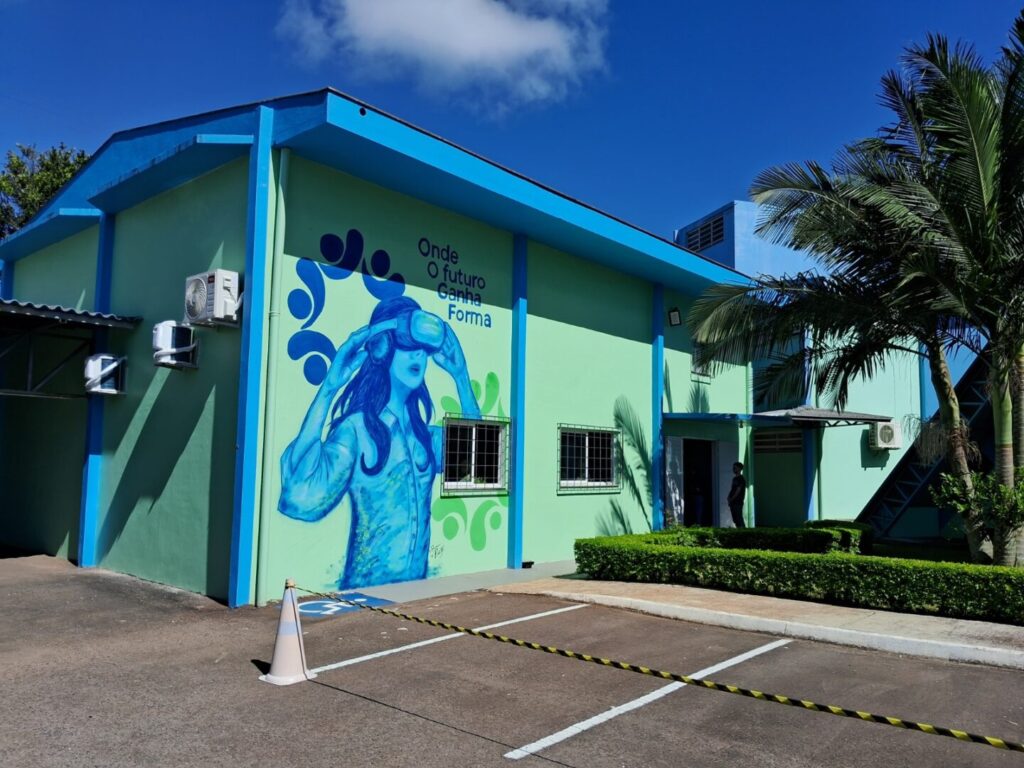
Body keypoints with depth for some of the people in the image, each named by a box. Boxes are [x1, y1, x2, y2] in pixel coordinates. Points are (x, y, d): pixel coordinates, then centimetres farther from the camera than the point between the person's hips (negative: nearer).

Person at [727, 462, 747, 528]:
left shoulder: (741, 479, -8)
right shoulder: (734, 478, 17)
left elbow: (738, 490, -14)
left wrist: (731, 499, -13)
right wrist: (729, 497, 3)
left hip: (738, 502, -9)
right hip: (733, 502, 9)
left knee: (739, 519, -10)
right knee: (735, 520, 8)